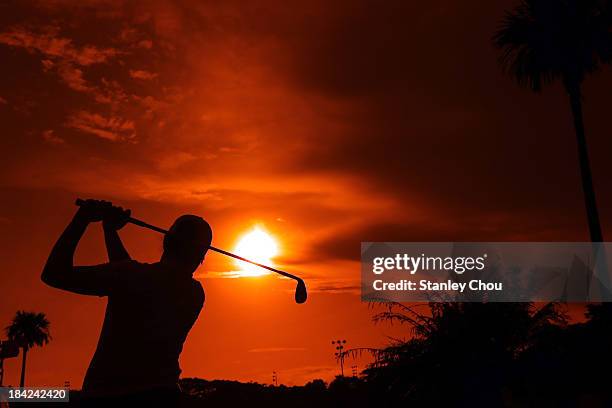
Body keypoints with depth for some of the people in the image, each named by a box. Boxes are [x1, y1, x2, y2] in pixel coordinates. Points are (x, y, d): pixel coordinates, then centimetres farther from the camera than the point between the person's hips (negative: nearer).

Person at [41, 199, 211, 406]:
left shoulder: (136, 277, -17)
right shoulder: (195, 293, 4)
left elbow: (54, 274, -13)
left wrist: (82, 218, -4)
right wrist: (110, 229, 23)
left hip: (108, 394, -5)